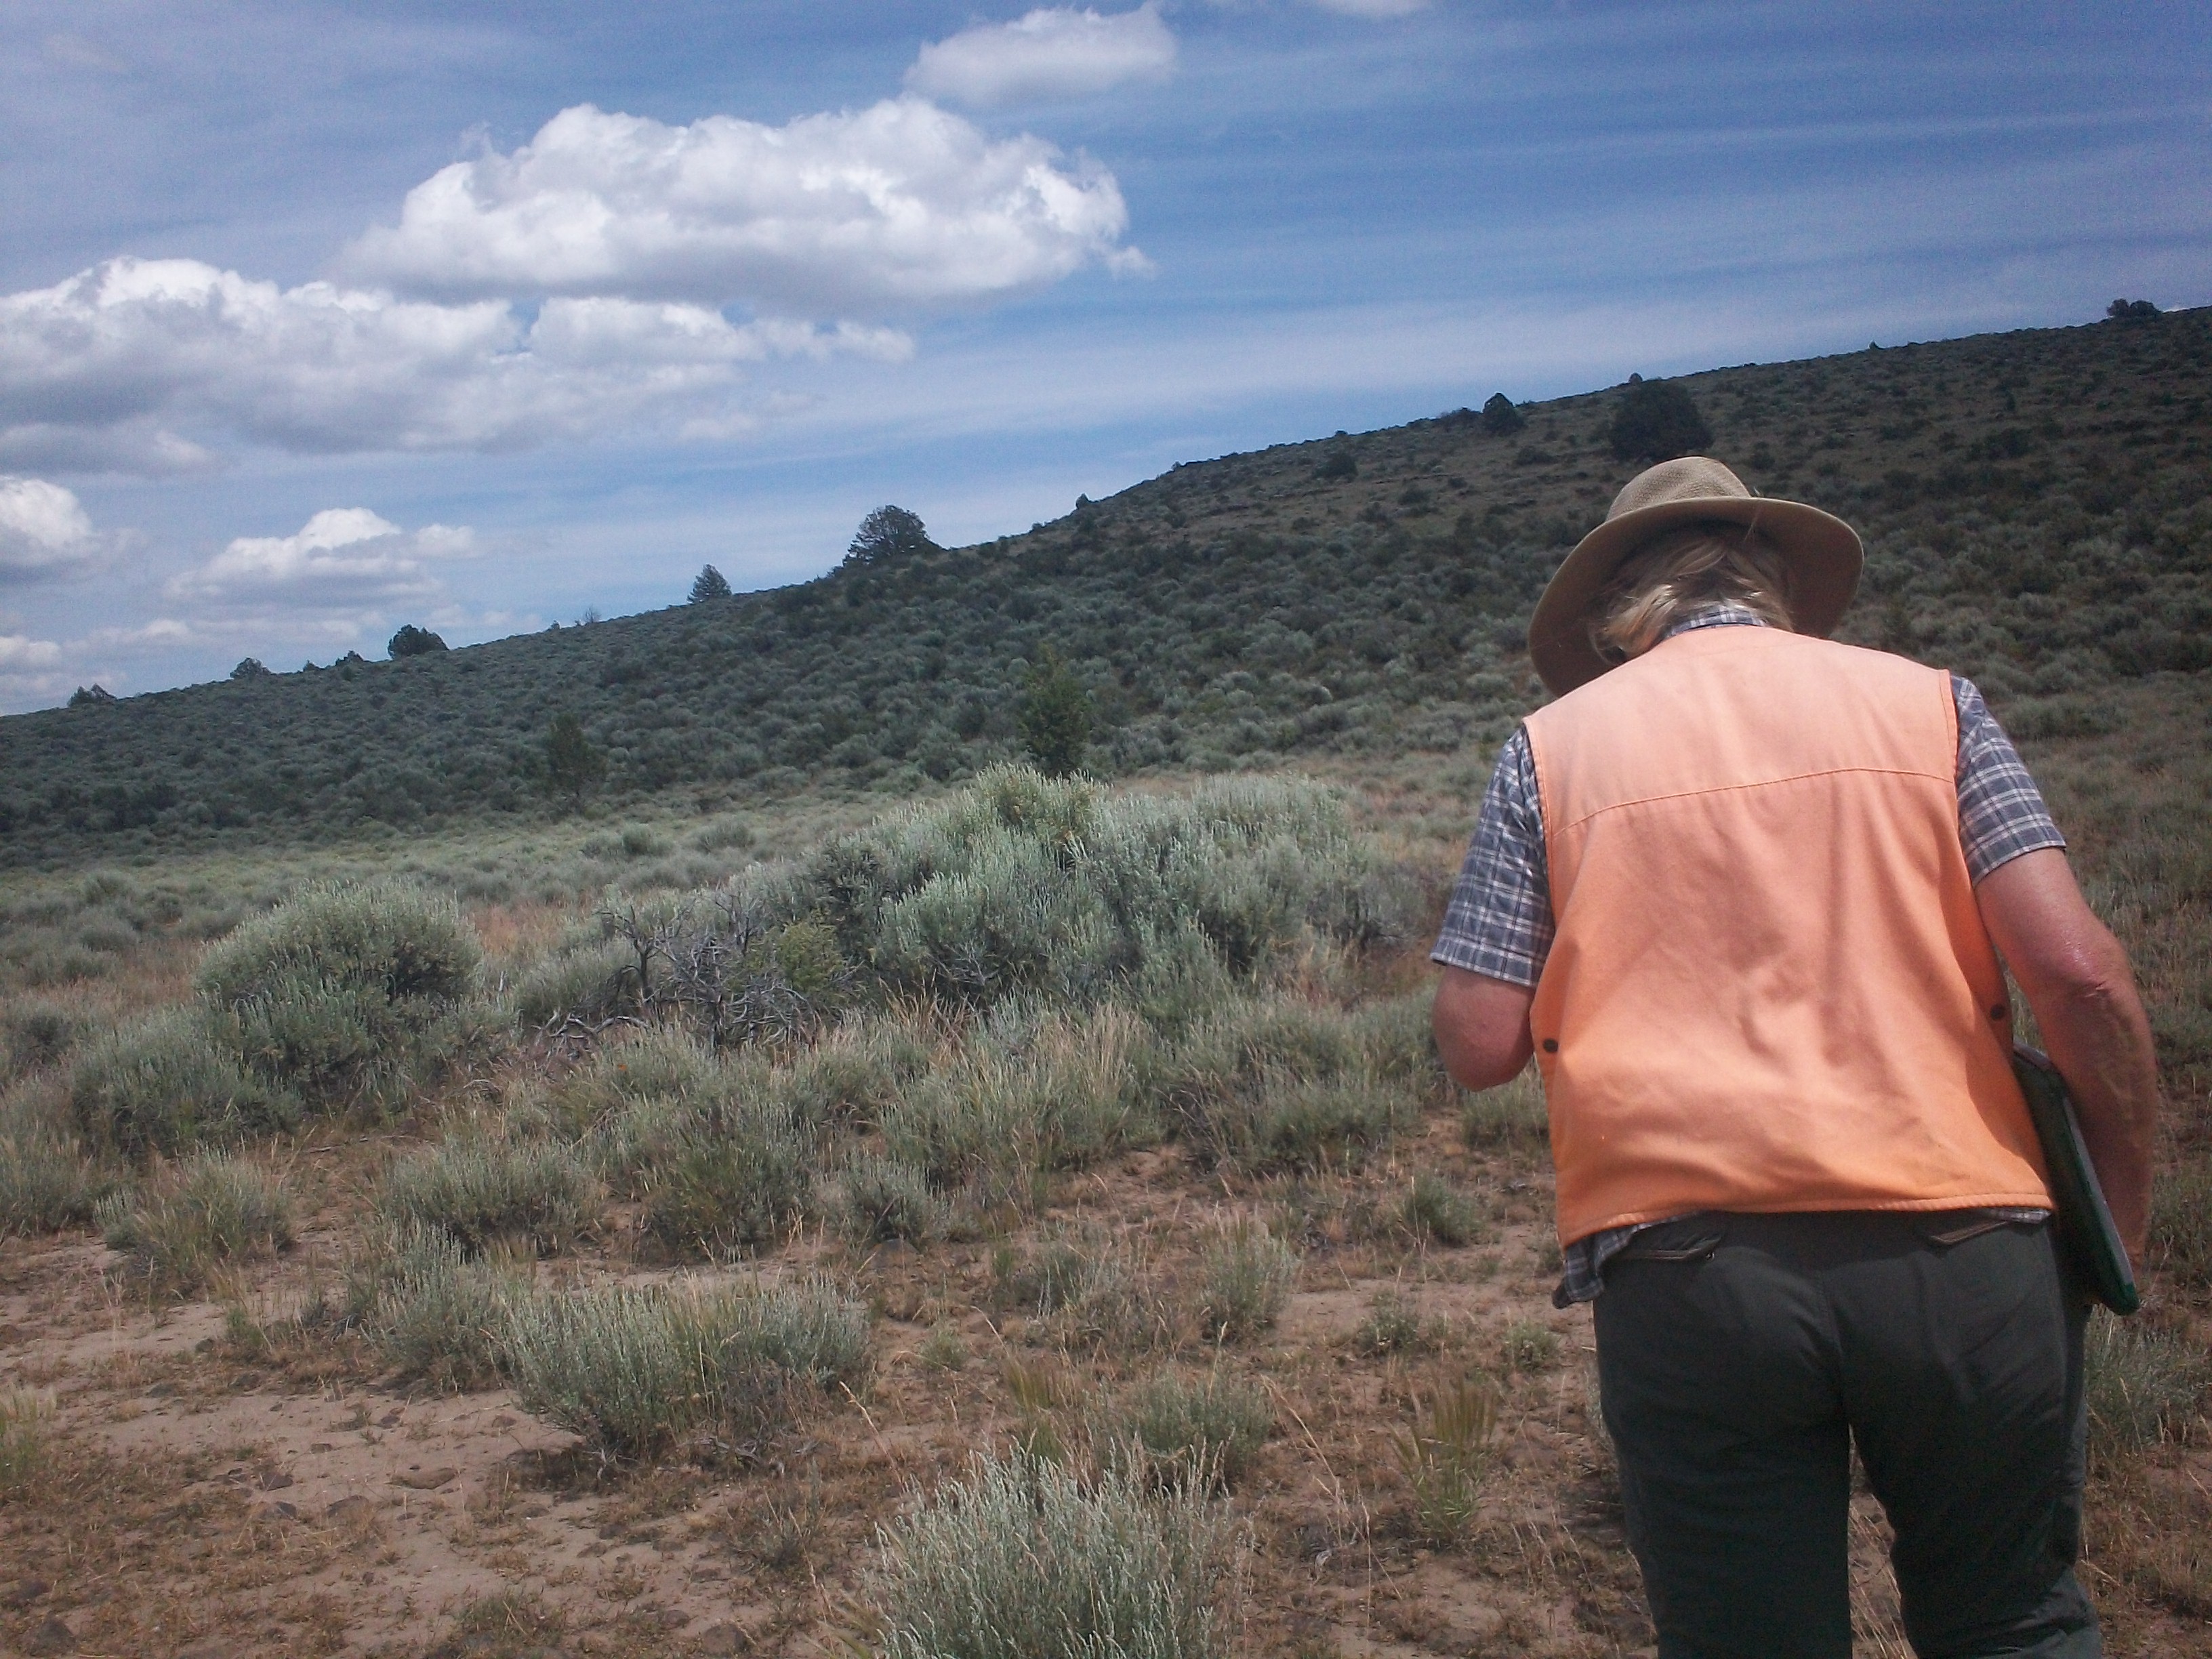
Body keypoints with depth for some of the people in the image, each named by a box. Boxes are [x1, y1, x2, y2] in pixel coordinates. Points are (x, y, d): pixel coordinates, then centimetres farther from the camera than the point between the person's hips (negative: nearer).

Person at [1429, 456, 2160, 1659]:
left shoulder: (1553, 745, 7)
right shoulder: (1927, 702, 8)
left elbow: (1477, 1044, 1)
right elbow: (2074, 972, -2)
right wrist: (2123, 1193, 11)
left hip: (1684, 1270, -1)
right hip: (1960, 1245, 1)